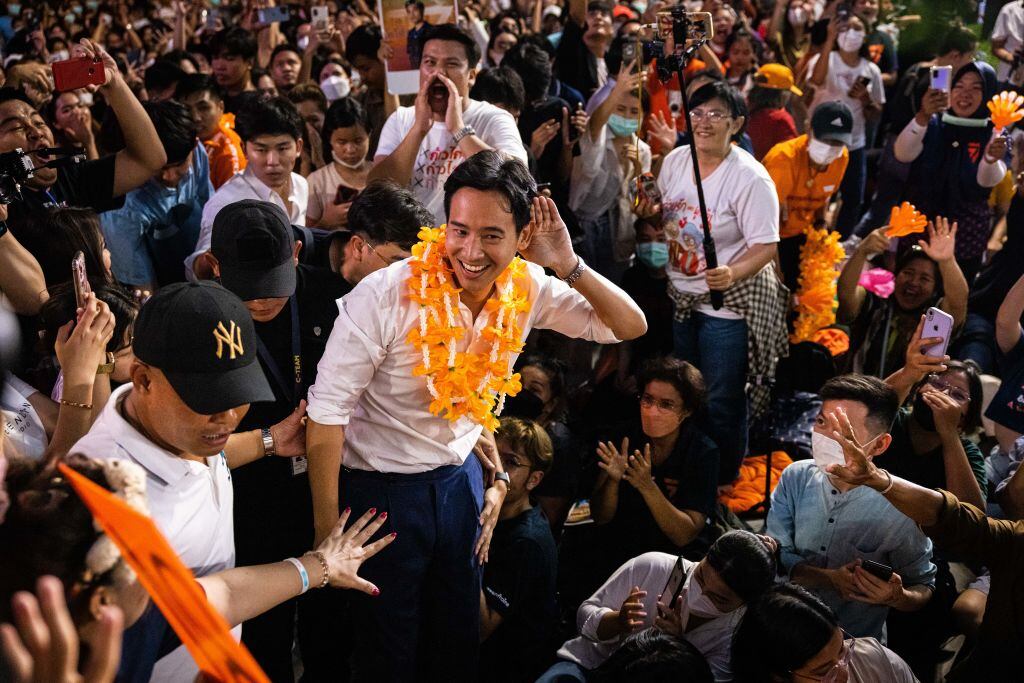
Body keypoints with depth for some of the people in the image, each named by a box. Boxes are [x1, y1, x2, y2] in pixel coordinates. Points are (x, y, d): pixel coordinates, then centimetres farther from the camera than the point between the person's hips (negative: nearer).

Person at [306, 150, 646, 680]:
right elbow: (329, 407, -20)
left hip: (459, 478, 5)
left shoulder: (528, 290, -8)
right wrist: (327, 524, -19)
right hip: (380, 490, -4)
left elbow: (630, 327, -3)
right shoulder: (385, 296, -24)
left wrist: (569, 265, -19)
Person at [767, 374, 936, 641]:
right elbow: (775, 555, -3)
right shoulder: (795, 477, 2)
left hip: (857, 643, -2)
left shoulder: (902, 508, -8)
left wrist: (897, 598, -20)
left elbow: (923, 589, 3)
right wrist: (830, 579, -19)